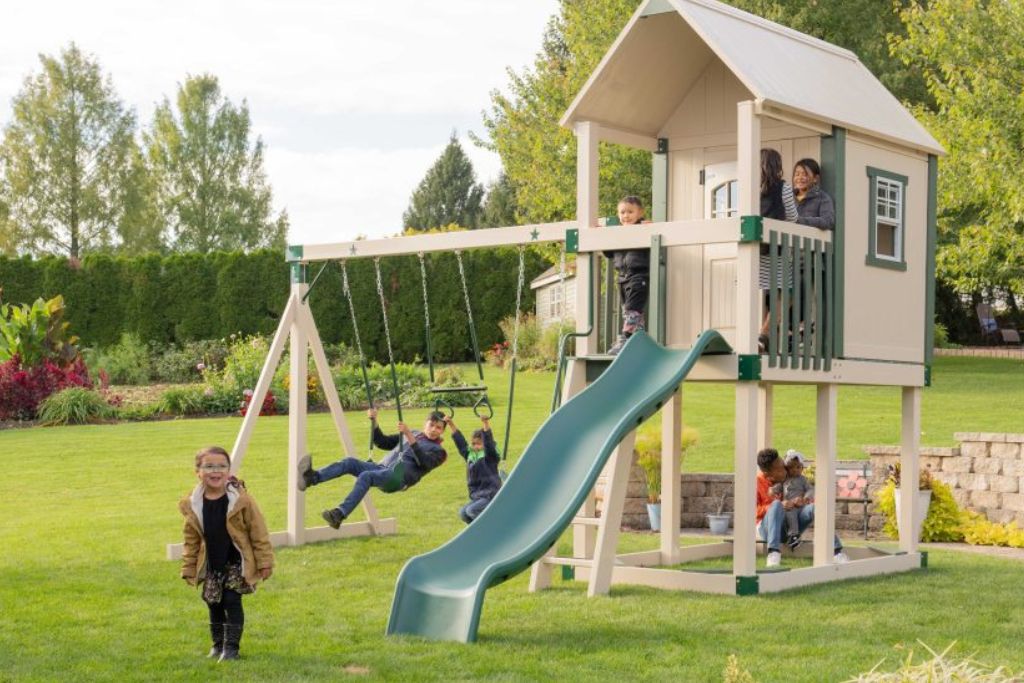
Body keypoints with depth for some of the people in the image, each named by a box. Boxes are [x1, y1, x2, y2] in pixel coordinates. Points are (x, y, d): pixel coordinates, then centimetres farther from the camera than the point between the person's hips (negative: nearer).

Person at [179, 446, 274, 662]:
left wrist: (265, 562, -10)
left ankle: (231, 647, 0)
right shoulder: (192, 505, -6)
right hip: (211, 565, 4)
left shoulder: (241, 500, -16)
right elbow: (192, 540, 6)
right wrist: (189, 569, 7)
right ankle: (218, 644, 28)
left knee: (232, 601, -8)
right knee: (214, 603, 11)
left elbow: (259, 533, -10)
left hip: (236, 562, -4)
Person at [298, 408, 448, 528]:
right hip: (382, 467, 7)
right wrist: (373, 422, 17)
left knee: (365, 476, -35)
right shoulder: (413, 434, 32)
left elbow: (424, 462, -11)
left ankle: (340, 514, -50)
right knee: (350, 462, -21)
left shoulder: (438, 451, 12)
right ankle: (312, 477, -43)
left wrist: (411, 439, -19)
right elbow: (382, 442, 31)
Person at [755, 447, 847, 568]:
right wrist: (777, 507, -25)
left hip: (791, 526, 4)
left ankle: (837, 552, -32)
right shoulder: (757, 482, -9)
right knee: (777, 504, -35)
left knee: (816, 507, -22)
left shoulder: (788, 478, 4)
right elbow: (753, 511, -14)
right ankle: (774, 553, -49)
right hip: (768, 528, -4)